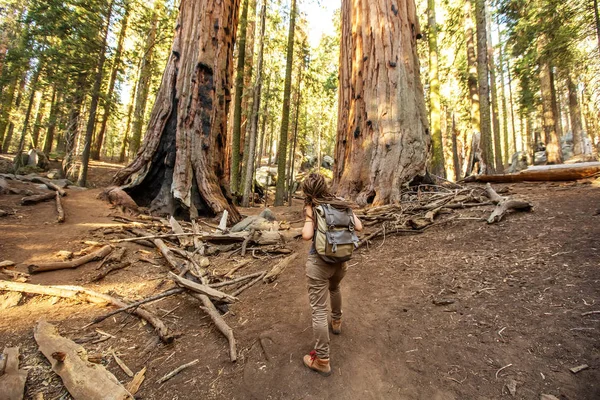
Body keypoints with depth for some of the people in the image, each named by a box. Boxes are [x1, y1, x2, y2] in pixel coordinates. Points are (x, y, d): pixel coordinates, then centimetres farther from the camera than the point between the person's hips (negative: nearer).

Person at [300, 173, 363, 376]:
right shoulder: (342, 204, 1)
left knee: (319, 310, 5)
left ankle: (322, 360, 17)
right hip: (340, 260, 6)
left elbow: (307, 235, -24)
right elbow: (359, 227, -1)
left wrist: (307, 219, -4)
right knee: (334, 287, 36)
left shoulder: (311, 207, -12)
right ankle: (337, 322, 58)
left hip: (319, 262, -6)